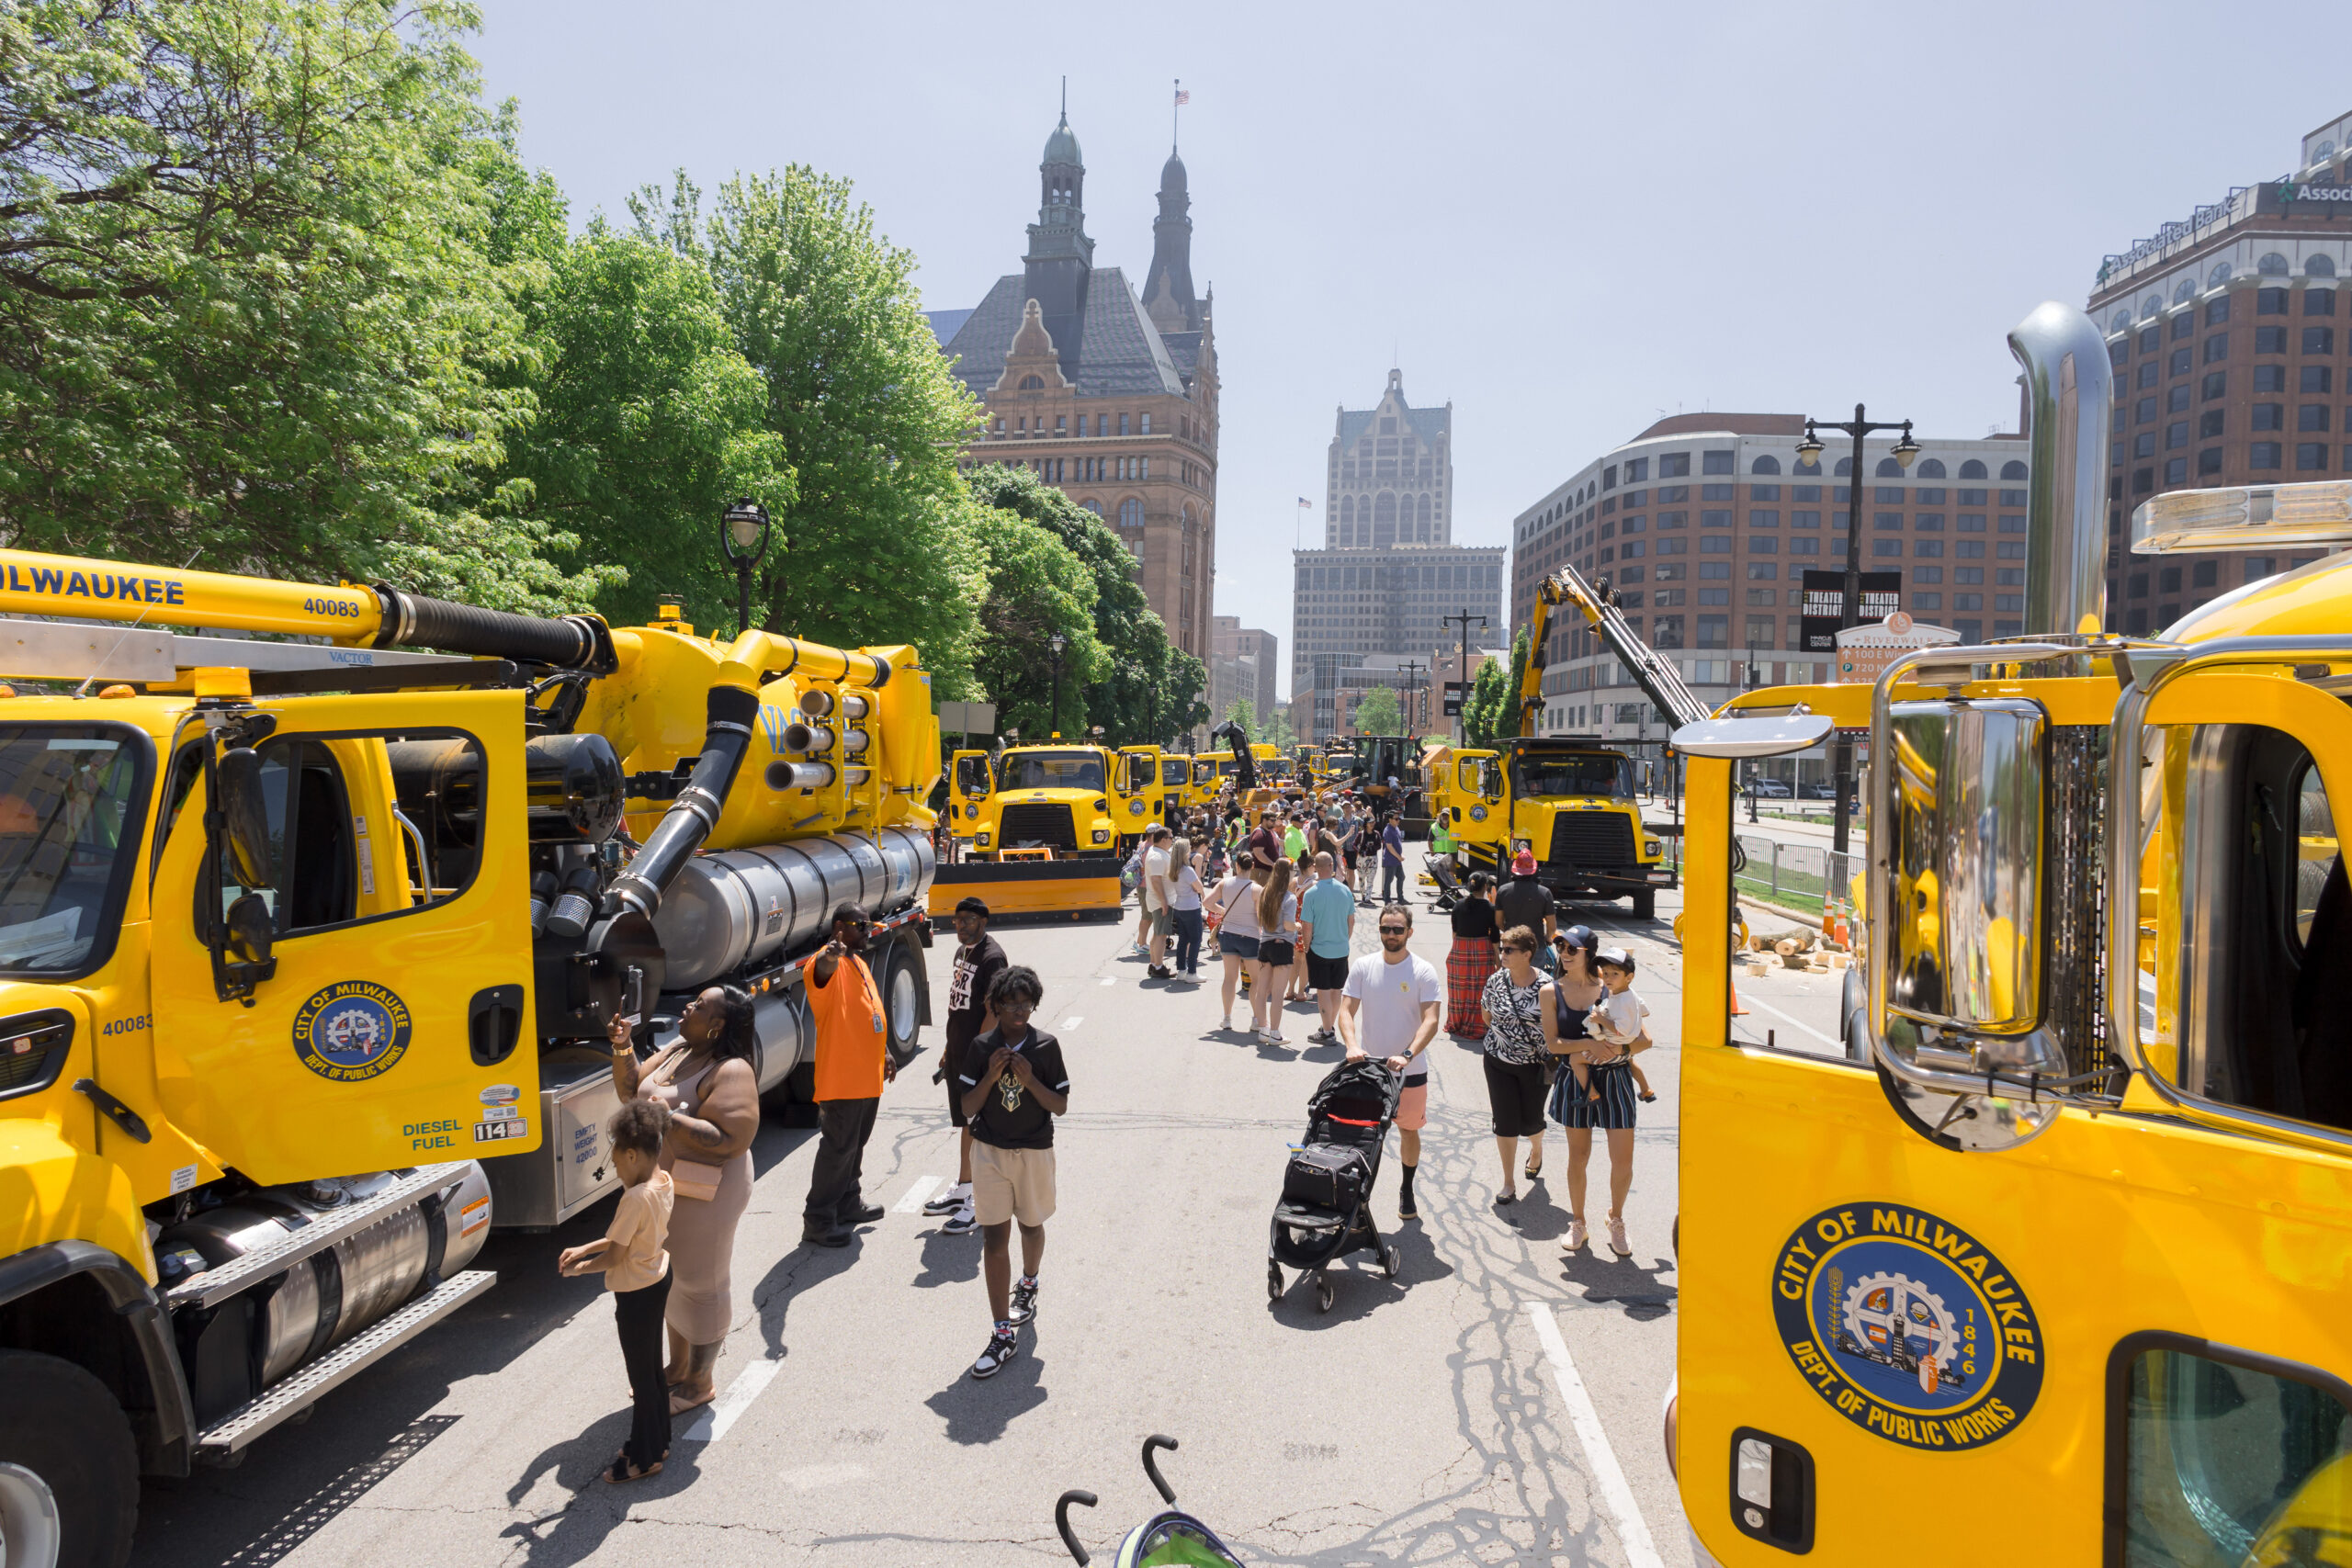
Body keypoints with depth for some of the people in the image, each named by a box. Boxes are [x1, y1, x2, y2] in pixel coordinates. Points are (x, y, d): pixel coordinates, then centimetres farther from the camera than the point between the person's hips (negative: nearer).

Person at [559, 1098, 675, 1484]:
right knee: (652, 1367, 22)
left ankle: (645, 1458, 21)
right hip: (658, 1280, 9)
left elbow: (614, 1256, -22)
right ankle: (658, 1441, 35)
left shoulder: (635, 1198, -29)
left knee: (640, 1375, 6)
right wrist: (582, 1249, 7)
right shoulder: (664, 1182, -3)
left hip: (636, 1293, -9)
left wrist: (579, 1268, -5)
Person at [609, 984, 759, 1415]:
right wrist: (622, 1049, -5)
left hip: (706, 1194, -9)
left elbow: (732, 1138, -30)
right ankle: (677, 1368, 41)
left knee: (699, 1283, 5)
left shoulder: (731, 1072, -23)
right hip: (665, 1186, 9)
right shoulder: (677, 1050, 4)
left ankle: (700, 1383, 23)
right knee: (671, 1278, 22)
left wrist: (670, 1118, -31)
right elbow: (631, 1091, 12)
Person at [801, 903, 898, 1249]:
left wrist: (884, 1053, 25)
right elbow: (822, 972, -42)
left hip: (867, 1075, 9)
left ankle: (848, 1203, 33)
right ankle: (817, 1220, 2)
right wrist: (829, 956, -65)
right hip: (841, 1076, -9)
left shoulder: (859, 962, 16)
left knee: (856, 1143, 20)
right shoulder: (831, 963, -15)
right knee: (838, 1147, -5)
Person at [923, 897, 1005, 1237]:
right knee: (964, 1123, 19)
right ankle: (962, 1190, 32)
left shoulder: (992, 957, -17)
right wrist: (949, 1050, 19)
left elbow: (993, 1013, -22)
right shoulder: (962, 951, 12)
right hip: (958, 1057, 9)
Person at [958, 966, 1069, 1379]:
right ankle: (1003, 1334, -2)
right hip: (990, 1153, 0)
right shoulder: (981, 1048, -5)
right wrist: (991, 1075, -19)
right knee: (994, 1238, -4)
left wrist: (1029, 1079, -20)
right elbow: (968, 1108, -3)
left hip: (1034, 1152, 0)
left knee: (1031, 1226, 19)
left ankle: (1028, 1286, 50)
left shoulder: (1046, 1047, -8)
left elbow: (1061, 1106, -6)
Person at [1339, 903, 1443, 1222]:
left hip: (1410, 1069, -1)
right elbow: (1346, 1010, -4)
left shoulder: (1424, 971, -9)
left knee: (1409, 1131, 13)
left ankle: (1406, 1191, 32)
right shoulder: (1363, 966, -2)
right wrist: (1352, 1046, -22)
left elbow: (1431, 1021, -15)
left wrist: (1407, 1055, -28)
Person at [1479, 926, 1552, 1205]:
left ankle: (1536, 1149, 47)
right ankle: (1509, 1182, 16)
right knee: (1505, 1122, 2)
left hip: (1535, 1065, -2)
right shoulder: (1496, 980, -5)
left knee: (1530, 1122, 10)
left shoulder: (1545, 986, -16)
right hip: (1499, 1062, 2)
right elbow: (1487, 1014, 11)